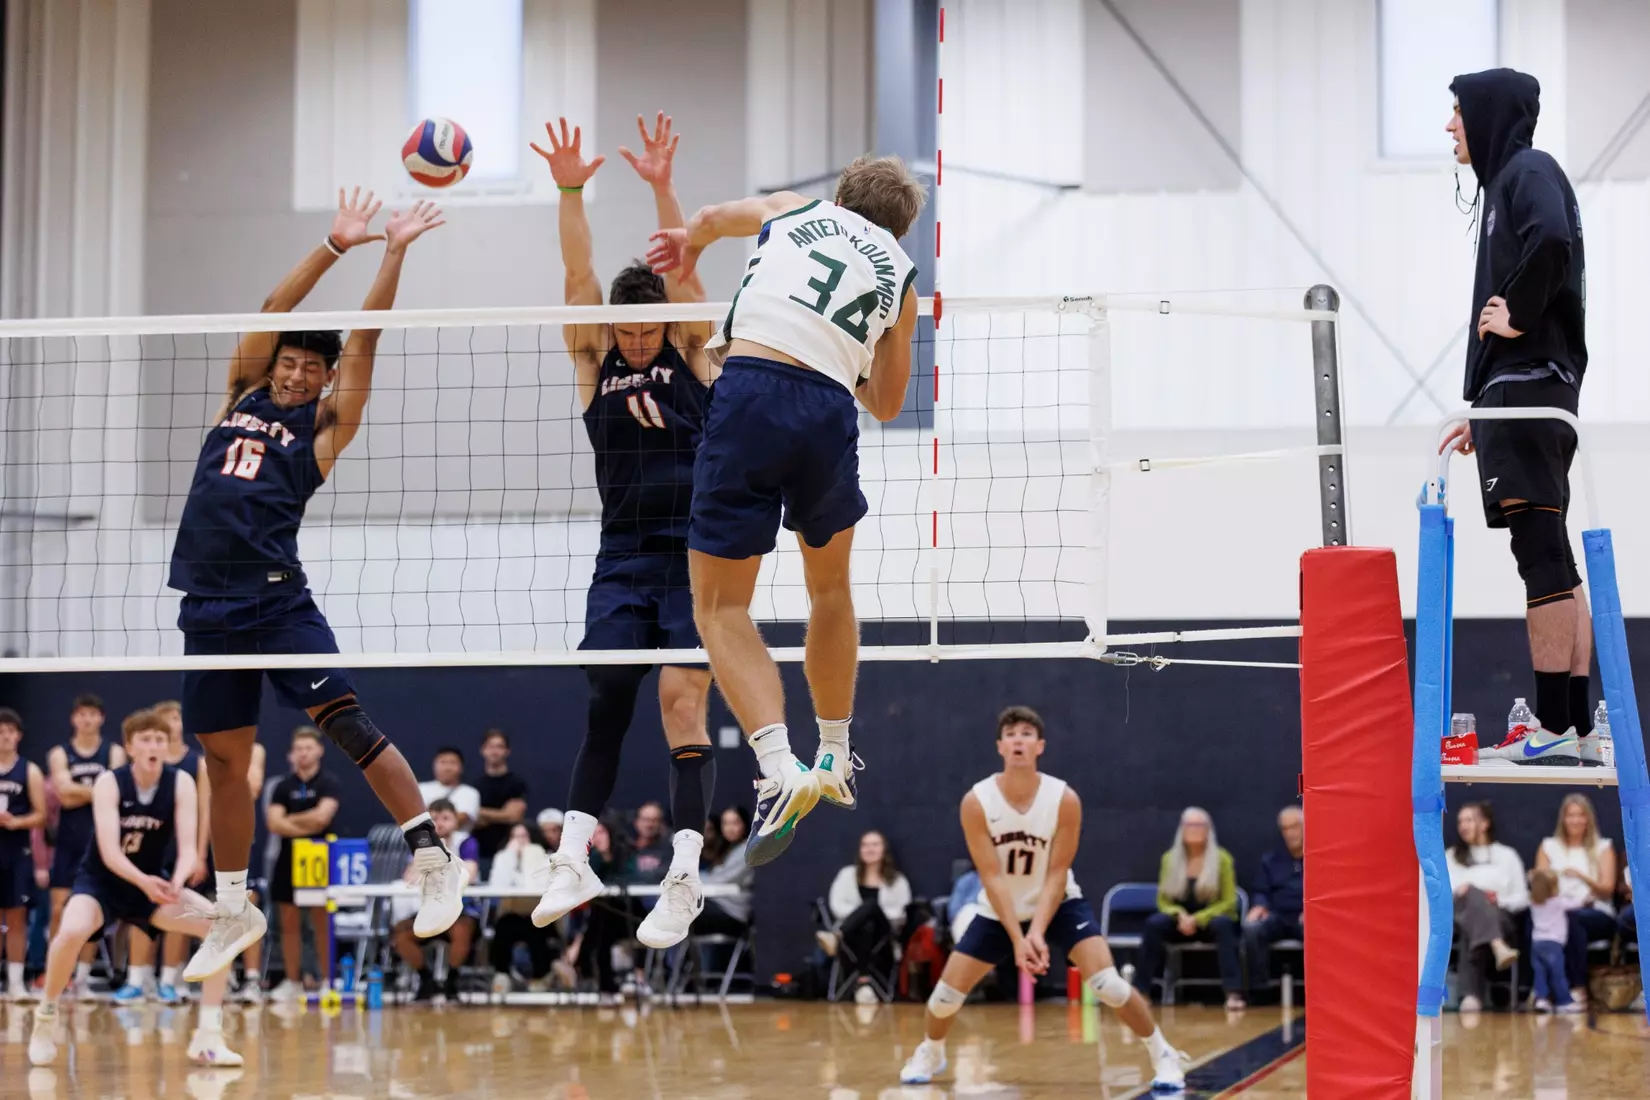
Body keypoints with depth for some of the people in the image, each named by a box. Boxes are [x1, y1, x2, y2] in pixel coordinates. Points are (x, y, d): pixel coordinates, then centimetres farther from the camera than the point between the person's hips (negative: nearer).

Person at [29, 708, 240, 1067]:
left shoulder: (181, 783, -11)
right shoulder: (109, 783, -18)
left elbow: (188, 848, -18)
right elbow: (109, 852, -28)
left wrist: (177, 883, -40)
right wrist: (144, 882, -47)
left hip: (151, 884, 4)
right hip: (101, 881, -3)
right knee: (72, 932, -36)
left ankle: (207, 1037, -9)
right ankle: (45, 1018, -9)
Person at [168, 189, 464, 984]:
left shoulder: (325, 425, 5)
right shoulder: (242, 397, 16)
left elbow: (364, 339, -1)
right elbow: (274, 310, 9)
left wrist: (394, 254, -4)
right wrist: (335, 245, 5)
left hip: (277, 600, -4)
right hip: (208, 606, 4)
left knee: (343, 720, -17)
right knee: (225, 761, 10)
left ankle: (434, 860, -15)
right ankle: (234, 914, 21)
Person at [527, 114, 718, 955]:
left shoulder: (689, 354, 6)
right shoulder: (594, 364, 10)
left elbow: (682, 270, -5)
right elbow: (578, 278, -1)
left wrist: (662, 187, -15)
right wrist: (570, 193, -12)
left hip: (696, 553, -3)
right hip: (623, 558, 3)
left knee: (683, 701, -11)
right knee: (606, 702, -4)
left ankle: (685, 875, -14)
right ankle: (574, 858, -1)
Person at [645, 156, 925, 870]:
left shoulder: (794, 209, 22)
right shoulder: (900, 277, 25)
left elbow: (711, 218, 37)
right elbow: (887, 406, 31)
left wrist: (688, 246, 61)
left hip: (749, 392, -2)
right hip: (831, 411, 2)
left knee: (720, 605, 3)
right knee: (830, 587, 27)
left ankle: (781, 770, -16)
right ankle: (835, 760, 34)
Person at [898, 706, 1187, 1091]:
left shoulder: (1065, 800, -21)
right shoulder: (976, 802, -20)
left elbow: (1056, 874, -18)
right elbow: (992, 877, -20)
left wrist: (1037, 931, -30)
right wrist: (1017, 938, -27)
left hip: (1058, 904, -1)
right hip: (999, 911, 1)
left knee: (1107, 982, -20)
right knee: (947, 991, -1)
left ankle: (1163, 1055, -2)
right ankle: (930, 1053, 31)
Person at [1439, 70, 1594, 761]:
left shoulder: (1528, 172, -5)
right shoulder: (1507, 180, 24)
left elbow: (1551, 241, -29)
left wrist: (1517, 317, -17)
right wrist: (1484, 411, 22)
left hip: (1527, 387, -10)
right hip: (1527, 390, 10)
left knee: (1542, 555, -12)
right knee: (1551, 562, 8)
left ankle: (1554, 729, -13)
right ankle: (1575, 729, 9)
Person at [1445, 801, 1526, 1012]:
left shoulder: (1507, 856, 24)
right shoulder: (1450, 856, 29)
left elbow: (1522, 898, 14)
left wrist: (1499, 900, -7)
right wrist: (1456, 893, -10)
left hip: (1500, 919, 0)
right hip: (1459, 917, 0)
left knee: (1470, 934, -41)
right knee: (1474, 892, -40)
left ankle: (1472, 994, -61)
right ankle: (1498, 948, -67)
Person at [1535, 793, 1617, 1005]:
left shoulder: (1603, 847, 12)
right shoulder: (1549, 847, 18)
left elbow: (1608, 889, 1)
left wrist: (1582, 876, -17)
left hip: (1598, 915, -1)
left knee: (1572, 918, -38)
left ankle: (1579, 988, -36)